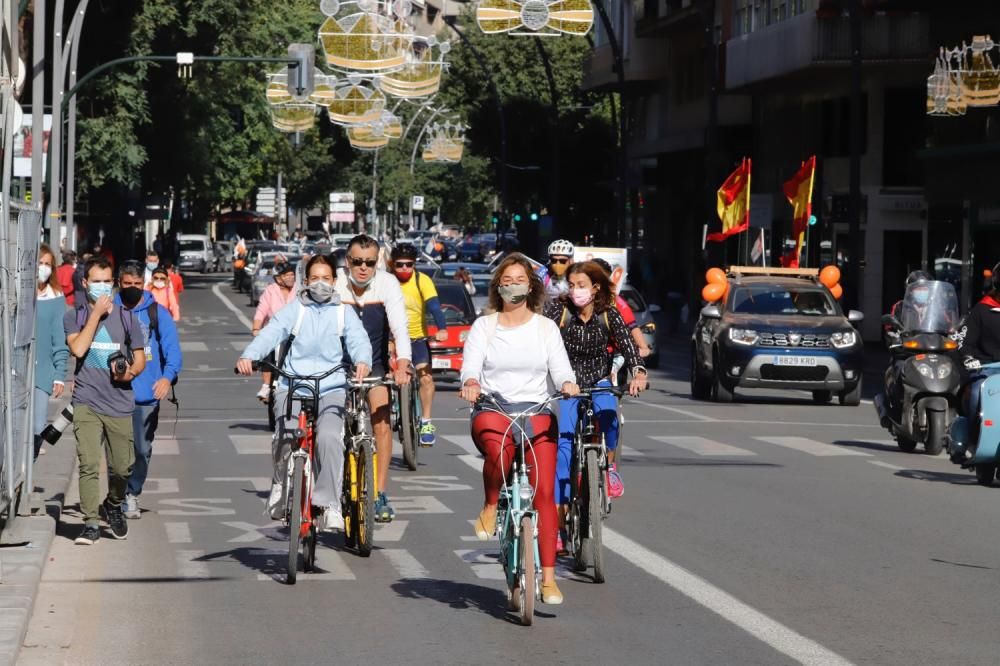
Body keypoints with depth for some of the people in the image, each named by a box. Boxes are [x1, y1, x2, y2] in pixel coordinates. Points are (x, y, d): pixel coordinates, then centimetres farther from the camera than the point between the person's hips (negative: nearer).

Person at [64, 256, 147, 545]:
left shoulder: (126, 318, 8)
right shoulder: (74, 317, 6)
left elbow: (140, 359, 11)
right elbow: (78, 348, -13)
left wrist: (130, 372, -12)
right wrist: (96, 314, -11)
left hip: (120, 403, 2)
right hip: (86, 402, -1)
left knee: (122, 467, 4)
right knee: (88, 464, -12)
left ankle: (113, 505, 33)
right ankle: (91, 523, -7)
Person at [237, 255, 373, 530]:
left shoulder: (343, 312, 12)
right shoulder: (295, 309, 10)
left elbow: (358, 339, -5)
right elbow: (271, 332, -6)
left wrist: (362, 361, -29)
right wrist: (248, 356, -26)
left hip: (331, 388, 0)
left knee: (329, 437, -26)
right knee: (284, 438, -20)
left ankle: (330, 504, -17)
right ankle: (281, 484, 12)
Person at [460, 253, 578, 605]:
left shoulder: (546, 327, 13)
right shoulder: (483, 326, 11)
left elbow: (560, 367, 3)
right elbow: (470, 365, 0)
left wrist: (568, 384, -21)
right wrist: (471, 383, -24)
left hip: (536, 412, 1)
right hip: (492, 410, -1)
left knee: (544, 492, -11)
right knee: (499, 449, -38)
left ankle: (548, 576, -8)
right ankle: (490, 507, -8)